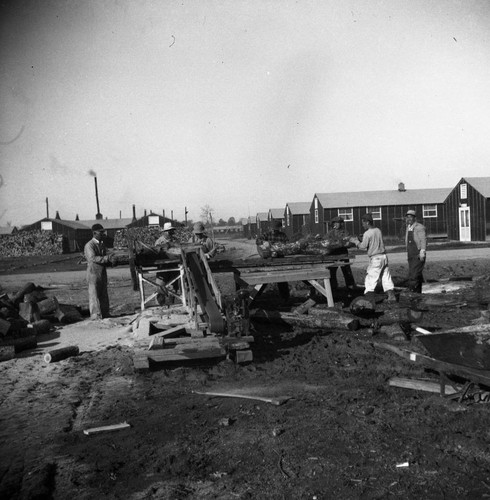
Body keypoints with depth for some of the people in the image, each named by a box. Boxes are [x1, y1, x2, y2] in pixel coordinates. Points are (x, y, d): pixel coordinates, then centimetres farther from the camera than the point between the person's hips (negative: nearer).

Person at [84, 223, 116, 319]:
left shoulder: (102, 245, 14)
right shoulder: (89, 245, -10)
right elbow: (93, 258, -25)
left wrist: (111, 262, -6)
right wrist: (107, 258, -33)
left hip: (103, 274, 8)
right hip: (93, 274, -8)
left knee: (104, 297, 11)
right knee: (94, 297, -3)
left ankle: (105, 316, 17)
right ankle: (96, 317, 1)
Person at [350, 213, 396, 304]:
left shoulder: (367, 233, -13)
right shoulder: (378, 230, 10)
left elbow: (363, 247, -14)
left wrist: (356, 241, 2)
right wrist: (360, 241, 18)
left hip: (375, 258, -7)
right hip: (383, 256, 7)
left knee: (370, 280, -2)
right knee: (386, 277, 14)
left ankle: (369, 300, -5)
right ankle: (391, 296, 16)